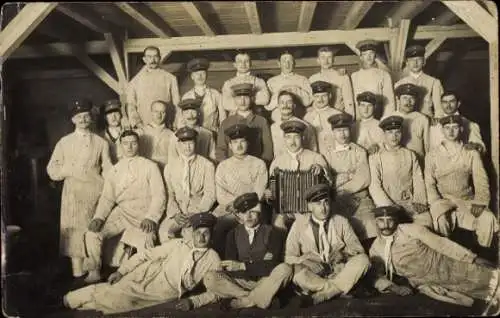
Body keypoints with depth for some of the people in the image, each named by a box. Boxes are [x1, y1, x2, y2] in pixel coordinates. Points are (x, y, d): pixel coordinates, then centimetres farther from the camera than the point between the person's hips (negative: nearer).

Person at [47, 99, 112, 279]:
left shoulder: (101, 143, 11)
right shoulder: (64, 143, 13)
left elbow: (108, 171, 7)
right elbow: (53, 170, 9)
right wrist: (70, 170, -5)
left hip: (96, 192, 0)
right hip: (73, 193, 1)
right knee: (75, 231, -5)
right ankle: (78, 272, 0)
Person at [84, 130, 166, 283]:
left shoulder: (150, 166, 5)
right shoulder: (114, 170, 17)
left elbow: (159, 196, -2)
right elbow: (107, 197, 10)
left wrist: (150, 218, -18)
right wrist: (98, 217, -9)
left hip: (143, 212, -4)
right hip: (121, 211, 4)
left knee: (145, 241, -33)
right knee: (92, 233, -15)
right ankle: (94, 272, 5)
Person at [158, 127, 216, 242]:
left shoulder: (207, 165, 3)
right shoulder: (170, 167, 12)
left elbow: (210, 195, -1)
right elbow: (169, 195, 8)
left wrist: (194, 214, -11)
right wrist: (176, 213, -9)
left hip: (199, 212, -2)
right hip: (177, 212, 2)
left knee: (190, 232, -33)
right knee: (164, 231, -27)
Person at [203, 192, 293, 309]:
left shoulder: (271, 232, 1)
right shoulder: (233, 234, 8)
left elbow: (272, 265, -11)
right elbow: (229, 268, -3)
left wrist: (242, 266, -18)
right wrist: (260, 266, -16)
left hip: (265, 282, -2)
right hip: (240, 283, 2)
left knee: (285, 269, -30)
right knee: (209, 279, -22)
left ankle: (246, 301, -22)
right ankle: (259, 298, -20)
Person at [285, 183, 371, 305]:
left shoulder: (341, 222, 8)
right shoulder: (299, 225, 4)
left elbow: (358, 249, 5)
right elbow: (289, 257, 1)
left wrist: (343, 253, -17)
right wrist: (305, 260, -20)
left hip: (339, 273, 2)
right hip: (312, 276, -2)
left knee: (363, 259, -24)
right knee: (297, 270, -34)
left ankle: (326, 293, -28)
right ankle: (337, 290, -23)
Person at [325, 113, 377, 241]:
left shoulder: (359, 152, 11)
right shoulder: (329, 155, 13)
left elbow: (364, 179, 0)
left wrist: (339, 189, -5)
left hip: (360, 199, 0)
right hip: (338, 202, 0)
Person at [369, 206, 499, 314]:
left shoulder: (413, 229, -8)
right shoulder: (375, 249, -2)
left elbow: (441, 244, -6)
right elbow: (377, 276, 2)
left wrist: (473, 258, -8)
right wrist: (393, 287, -19)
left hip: (446, 267, -1)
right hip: (426, 284, 1)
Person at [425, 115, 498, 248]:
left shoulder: (472, 154, 7)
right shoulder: (432, 156, 6)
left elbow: (481, 181, 1)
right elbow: (429, 184, -1)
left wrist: (480, 202, -15)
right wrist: (437, 203, -17)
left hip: (467, 200, 1)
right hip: (443, 200, -1)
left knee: (488, 218, -25)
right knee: (441, 220, -32)